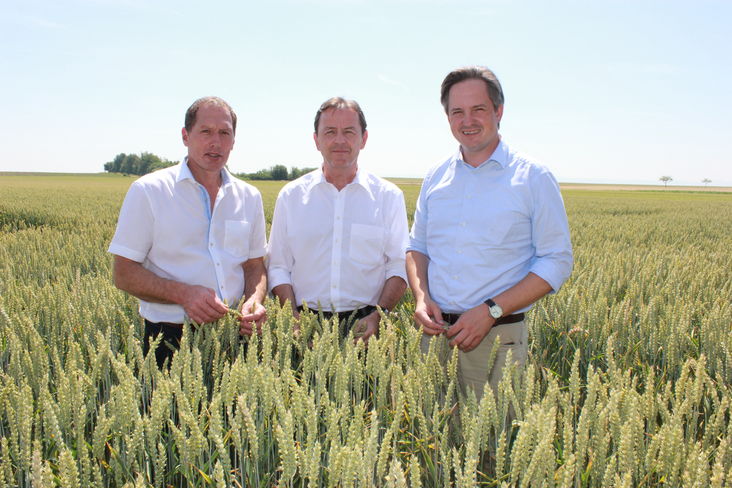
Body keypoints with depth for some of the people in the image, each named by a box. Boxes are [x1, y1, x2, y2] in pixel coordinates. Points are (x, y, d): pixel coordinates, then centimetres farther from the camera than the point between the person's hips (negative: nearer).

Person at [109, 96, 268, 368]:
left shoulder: (249, 197, 8)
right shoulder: (148, 191, -5)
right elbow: (124, 274, -5)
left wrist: (254, 300, -8)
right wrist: (183, 294, -21)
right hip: (172, 339, -3)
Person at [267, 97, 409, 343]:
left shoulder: (389, 196, 6)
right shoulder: (291, 196, 8)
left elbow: (399, 266, 5)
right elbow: (279, 267, 8)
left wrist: (379, 315, -9)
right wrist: (295, 321, -6)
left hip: (365, 325, 0)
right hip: (307, 322, 1)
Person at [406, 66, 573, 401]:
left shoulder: (534, 179, -3)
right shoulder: (435, 178, 10)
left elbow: (557, 262, -5)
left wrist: (491, 311, -14)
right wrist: (421, 297, -3)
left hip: (497, 338, -3)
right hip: (435, 335, 4)